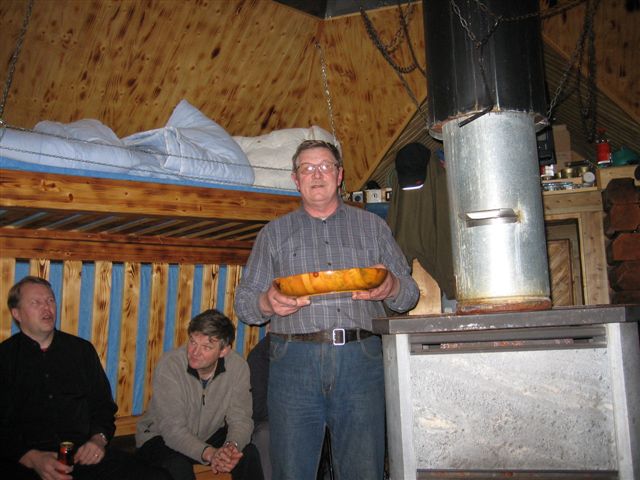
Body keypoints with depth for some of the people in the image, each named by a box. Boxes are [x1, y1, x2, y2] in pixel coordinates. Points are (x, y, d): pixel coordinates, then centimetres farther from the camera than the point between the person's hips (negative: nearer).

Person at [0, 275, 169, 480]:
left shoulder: (82, 350, 17)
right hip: (22, 460, -2)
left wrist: (99, 439, 0)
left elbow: (103, 404, 20)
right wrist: (32, 459, -14)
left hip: (84, 453, 3)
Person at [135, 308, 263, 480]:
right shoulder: (169, 365, -26)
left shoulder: (238, 367, -16)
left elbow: (240, 419, -15)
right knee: (178, 466, -34)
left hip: (209, 436, 3)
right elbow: (173, 429, -29)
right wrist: (209, 453, -44)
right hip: (160, 438, -3)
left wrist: (231, 446, -38)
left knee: (248, 453, -21)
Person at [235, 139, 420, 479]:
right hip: (294, 362, 0)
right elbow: (244, 301, 11)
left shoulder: (373, 226, 16)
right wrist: (268, 303, -12)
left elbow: (409, 292, 13)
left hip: (360, 361, 0)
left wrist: (391, 288, -11)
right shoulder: (274, 233, 15)